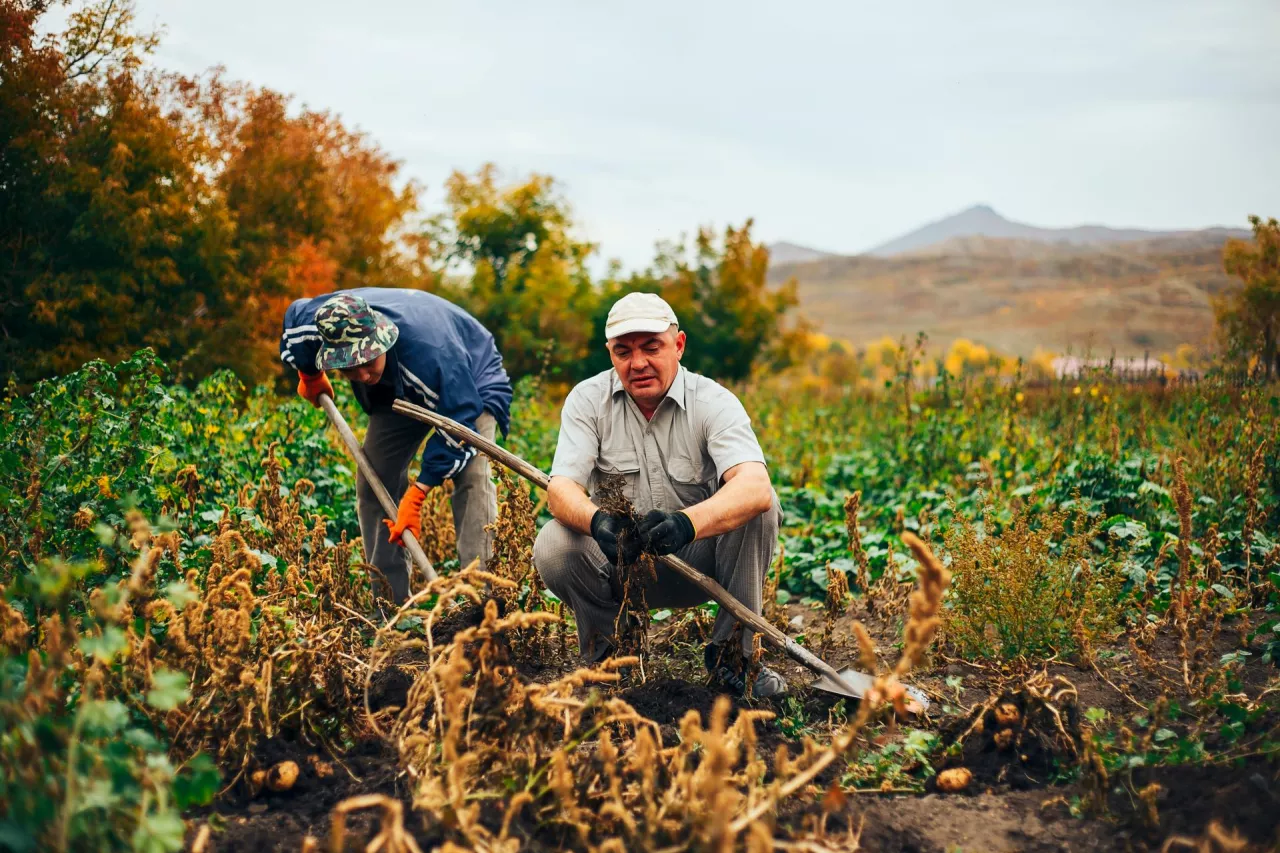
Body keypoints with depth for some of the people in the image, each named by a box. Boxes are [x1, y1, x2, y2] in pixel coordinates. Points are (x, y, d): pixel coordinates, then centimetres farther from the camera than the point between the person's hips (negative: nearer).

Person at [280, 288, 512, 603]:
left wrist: (416, 495, -37)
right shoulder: (313, 320, -30)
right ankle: (389, 599, 4)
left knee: (471, 476, -27)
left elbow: (456, 426, -38)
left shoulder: (431, 348, -46)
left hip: (470, 383, -6)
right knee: (373, 485, -2)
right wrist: (310, 376, 11)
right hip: (399, 391, 6)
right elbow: (293, 318, -3)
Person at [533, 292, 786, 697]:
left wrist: (688, 522, -52)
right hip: (617, 559, 1)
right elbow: (561, 489, -18)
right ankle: (605, 644, 2)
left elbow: (756, 486, -32)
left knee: (758, 507, -26)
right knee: (552, 546, -27)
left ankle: (733, 651, -10)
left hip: (698, 560, -1)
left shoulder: (713, 402, -14)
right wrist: (597, 521, -43)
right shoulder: (588, 399, -7)